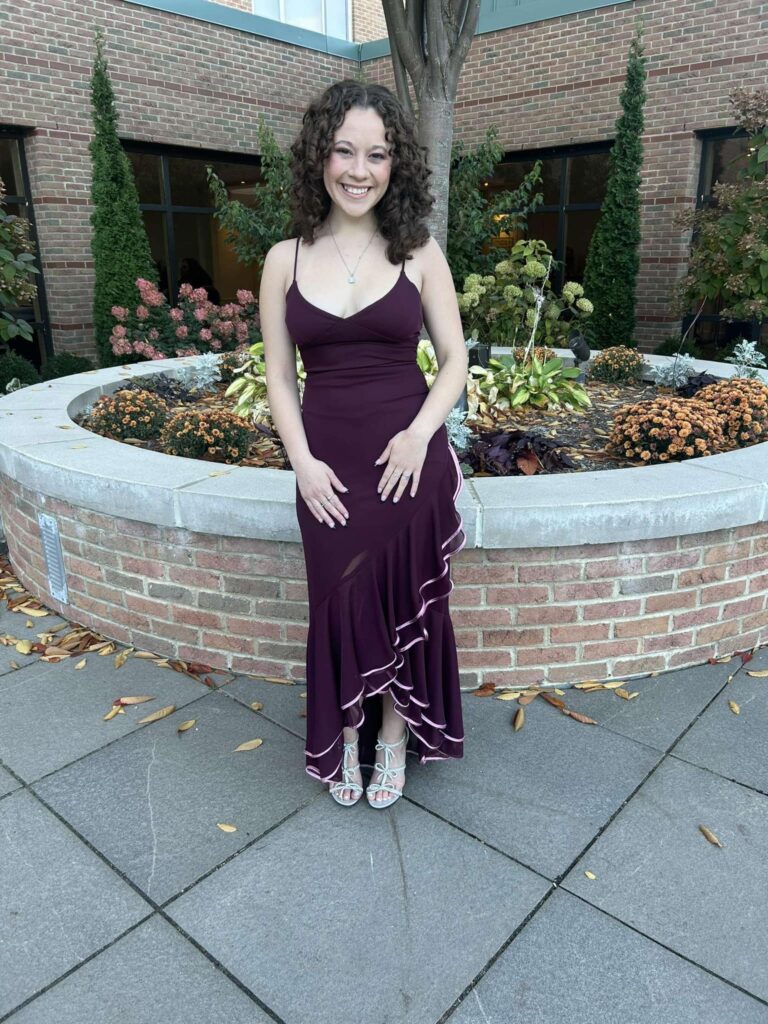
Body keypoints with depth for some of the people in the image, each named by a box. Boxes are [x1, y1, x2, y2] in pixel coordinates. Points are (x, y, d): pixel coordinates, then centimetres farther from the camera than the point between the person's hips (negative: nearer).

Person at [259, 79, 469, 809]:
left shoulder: (419, 254, 1)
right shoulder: (285, 259, 2)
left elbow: (455, 360, 3)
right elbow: (279, 376, 4)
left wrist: (420, 433, -13)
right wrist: (302, 461, -9)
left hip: (408, 458, 0)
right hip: (329, 466, 1)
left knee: (406, 601, 10)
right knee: (340, 604, 9)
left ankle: (394, 735, 34)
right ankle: (346, 740, 33)